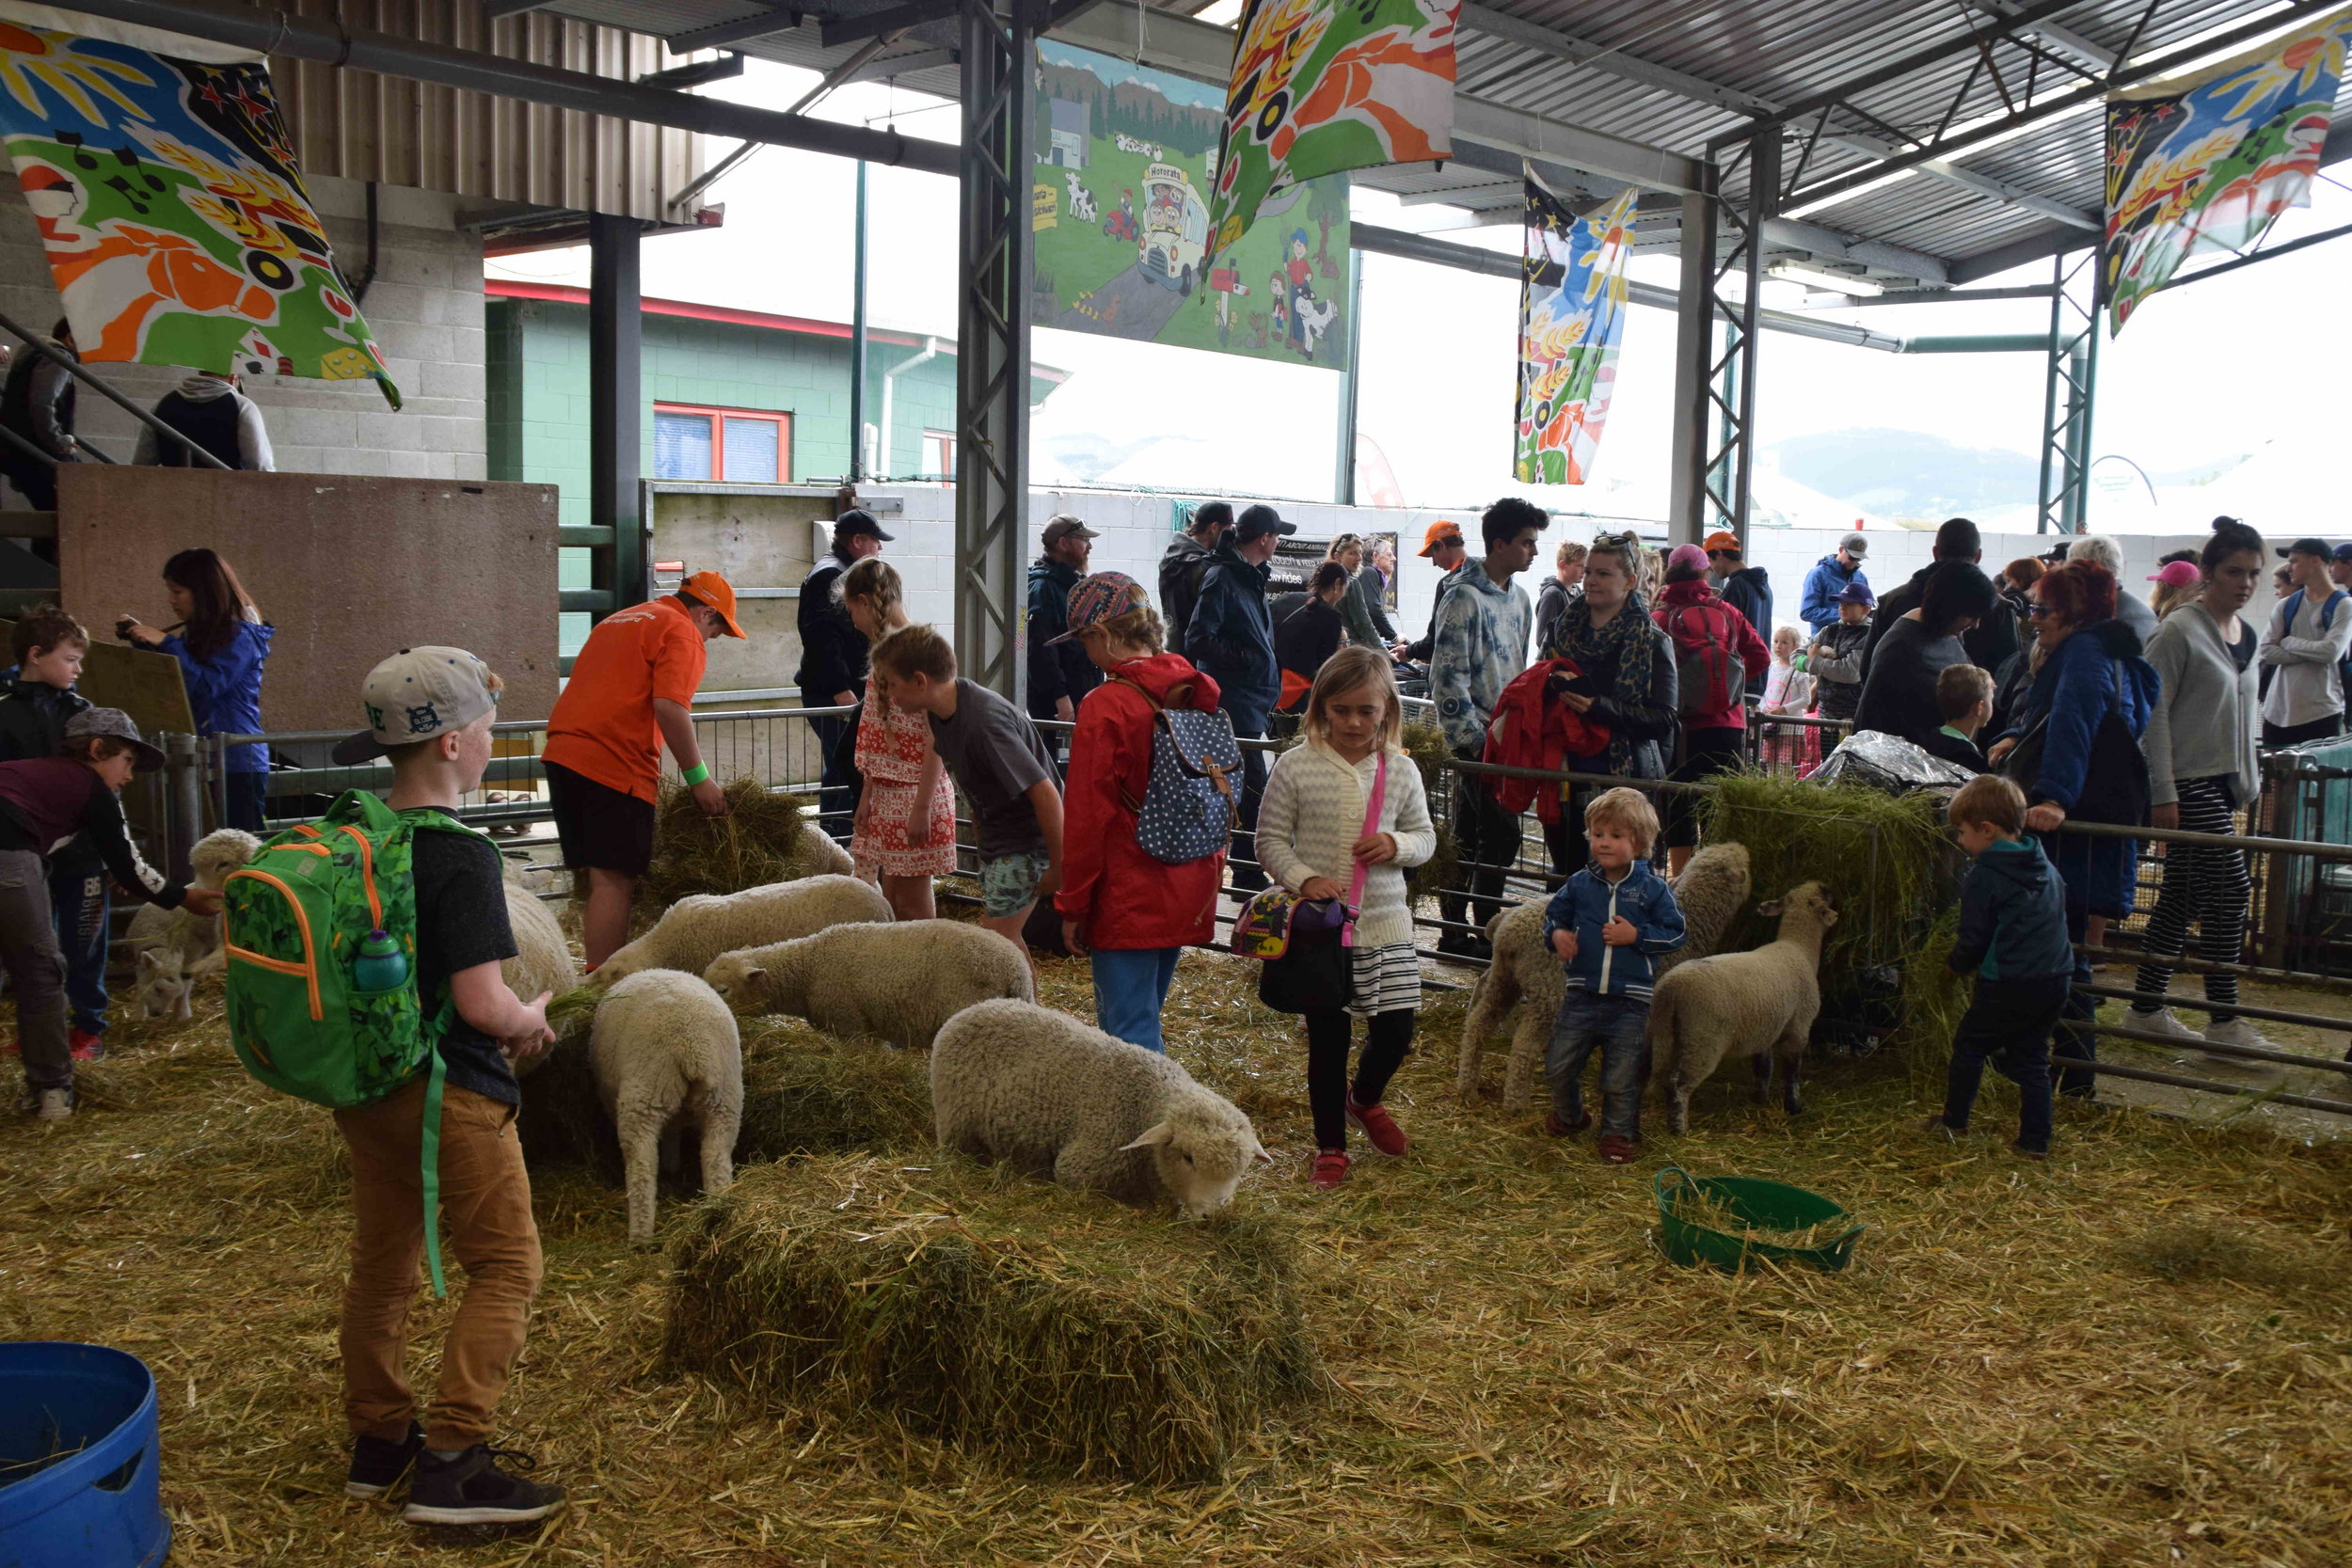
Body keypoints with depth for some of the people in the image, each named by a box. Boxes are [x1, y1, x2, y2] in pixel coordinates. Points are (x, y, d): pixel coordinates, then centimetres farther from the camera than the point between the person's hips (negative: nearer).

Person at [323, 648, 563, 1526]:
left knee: (381, 1265, 19)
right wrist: (531, 1021, -2)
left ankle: (377, 1441, 32)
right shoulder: (461, 859, -21)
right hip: (447, 1092, -8)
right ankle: (452, 1464, -1)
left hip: (363, 1084, 8)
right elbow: (482, 1004, -24)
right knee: (505, 1266, 2)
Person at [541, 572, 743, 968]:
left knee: (596, 877, 13)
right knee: (615, 880, -7)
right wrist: (699, 777, -11)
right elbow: (669, 705, -15)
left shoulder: (617, 620, 27)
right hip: (614, 764, -8)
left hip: (563, 753, 8)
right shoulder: (682, 632, -1)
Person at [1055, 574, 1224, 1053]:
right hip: (1190, 893, 8)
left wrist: (1072, 906, -6)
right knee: (1143, 1016, 21)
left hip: (1128, 901, -8)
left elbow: (1087, 816, -15)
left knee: (1131, 1034, 0)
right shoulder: (1198, 693, 4)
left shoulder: (1106, 706, -17)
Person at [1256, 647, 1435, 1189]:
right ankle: (1330, 1145, 26)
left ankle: (1365, 1100, 40)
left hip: (1385, 921, 3)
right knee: (1327, 1039, 7)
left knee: (1395, 1032, 6)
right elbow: (1270, 839, -3)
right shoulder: (1297, 767, -8)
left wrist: (1397, 845, -12)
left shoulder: (1400, 770, 0)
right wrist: (1305, 879, -19)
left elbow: (1425, 835, 11)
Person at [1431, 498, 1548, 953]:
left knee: (1469, 837, 11)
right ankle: (1486, 931, 0)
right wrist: (1474, 738, -15)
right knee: (1501, 836, -9)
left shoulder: (1517, 597, 15)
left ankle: (1455, 929, 17)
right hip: (1476, 738, -8)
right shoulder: (1465, 598, -12)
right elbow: (1448, 676, -15)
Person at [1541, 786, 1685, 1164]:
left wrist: (1636, 935, -15)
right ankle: (1570, 1115, 35)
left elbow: (1675, 933, -2)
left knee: (1621, 1078, 6)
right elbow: (1554, 913, 15)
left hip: (1630, 1002, -3)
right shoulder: (1580, 884, 2)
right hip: (1582, 995, 3)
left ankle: (1618, 1134, 28)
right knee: (1558, 1065, 8)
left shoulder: (1653, 889, -4)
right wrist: (1557, 934, -6)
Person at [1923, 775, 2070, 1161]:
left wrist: (1958, 962, 12)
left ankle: (1954, 1121, 22)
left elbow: (1974, 938, -10)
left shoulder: (1984, 875, -12)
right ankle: (2035, 1141, 12)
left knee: (1969, 1045, 11)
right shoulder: (2045, 868, 11)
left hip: (2008, 986, -7)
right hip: (2056, 980, 7)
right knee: (2032, 1057, 13)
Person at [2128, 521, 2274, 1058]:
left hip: (2224, 782, 8)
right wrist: (2163, 791, -16)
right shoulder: (2180, 630, -11)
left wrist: (2248, 785, 17)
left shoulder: (2248, 635, 13)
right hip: (2190, 781, -8)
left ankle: (2147, 1006, 17)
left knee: (2182, 897, 9)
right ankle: (2224, 1021, -1)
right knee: (2229, 888, -9)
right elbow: (2154, 712, -13)